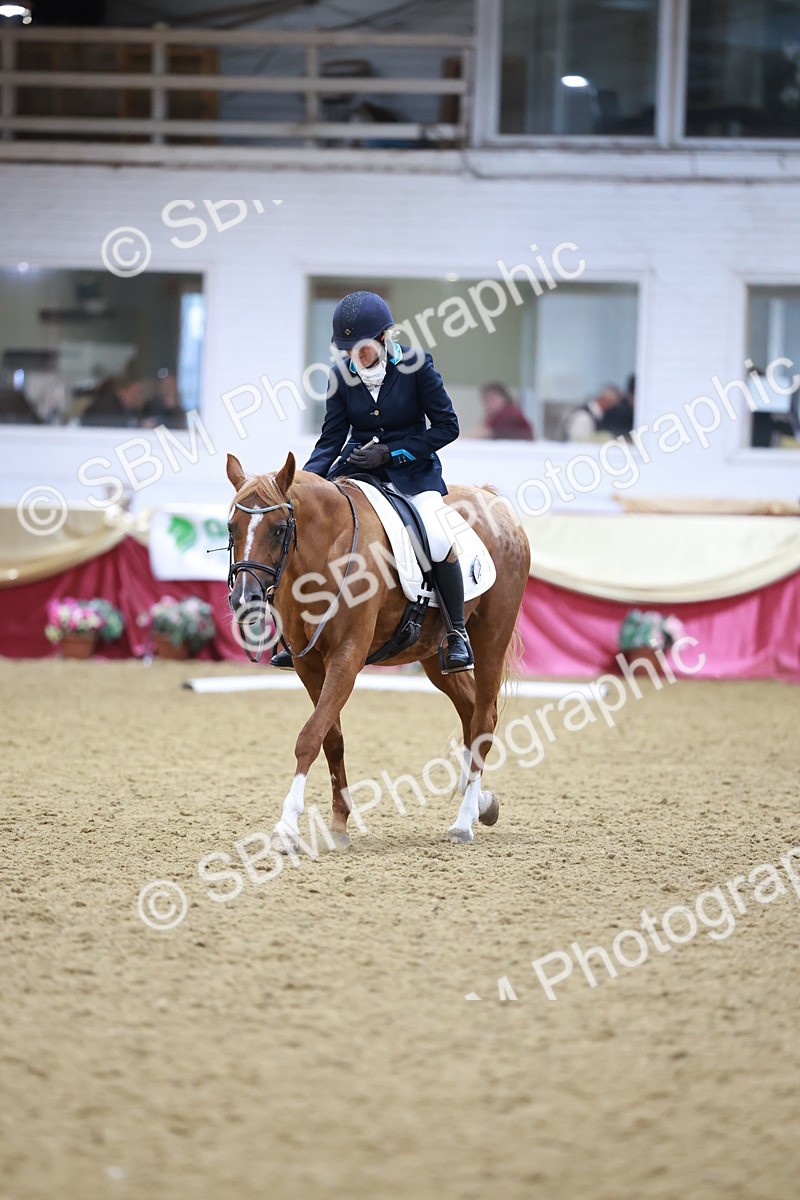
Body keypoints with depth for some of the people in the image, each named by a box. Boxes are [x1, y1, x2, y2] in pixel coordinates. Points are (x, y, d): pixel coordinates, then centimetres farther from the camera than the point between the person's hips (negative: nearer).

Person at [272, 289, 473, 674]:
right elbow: (331, 439, 0)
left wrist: (391, 452, -16)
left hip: (412, 466, -4)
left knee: (439, 541, -29)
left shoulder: (415, 365, -12)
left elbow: (447, 426, -8)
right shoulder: (343, 375, -3)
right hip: (357, 465, 4)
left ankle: (457, 634, -10)